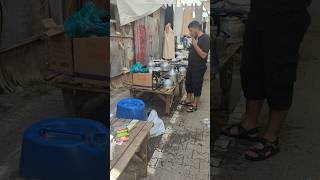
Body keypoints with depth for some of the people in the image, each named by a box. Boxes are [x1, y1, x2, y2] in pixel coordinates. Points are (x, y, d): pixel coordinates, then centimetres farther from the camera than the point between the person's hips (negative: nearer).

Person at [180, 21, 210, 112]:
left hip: (199, 68, -9)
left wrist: (195, 44, -24)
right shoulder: (195, 38, 9)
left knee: (197, 86, 3)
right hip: (191, 66, 9)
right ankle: (188, 100, 33)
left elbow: (203, 55, -25)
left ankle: (195, 105, 15)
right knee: (188, 83, 17)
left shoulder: (205, 38, -18)